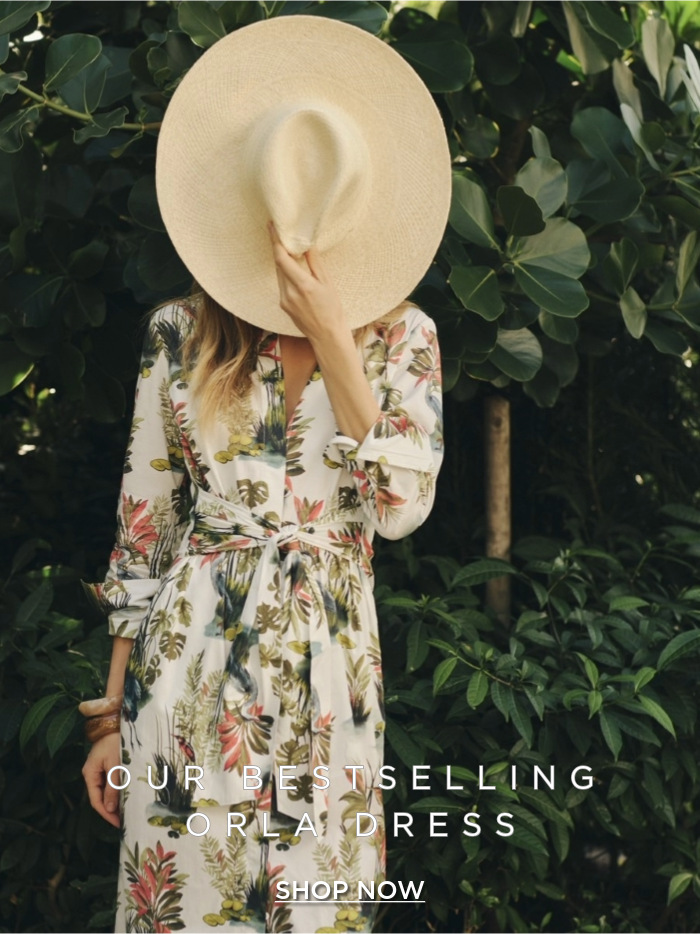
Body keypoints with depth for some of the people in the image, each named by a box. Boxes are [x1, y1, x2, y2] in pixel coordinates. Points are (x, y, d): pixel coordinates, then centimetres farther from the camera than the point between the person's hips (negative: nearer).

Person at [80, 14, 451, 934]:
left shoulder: (402, 335, 0)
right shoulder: (183, 334, -2)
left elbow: (402, 508, -13)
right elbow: (140, 533, 2)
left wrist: (335, 340, -17)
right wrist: (112, 712, 2)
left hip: (328, 672, 1)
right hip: (190, 665, 0)